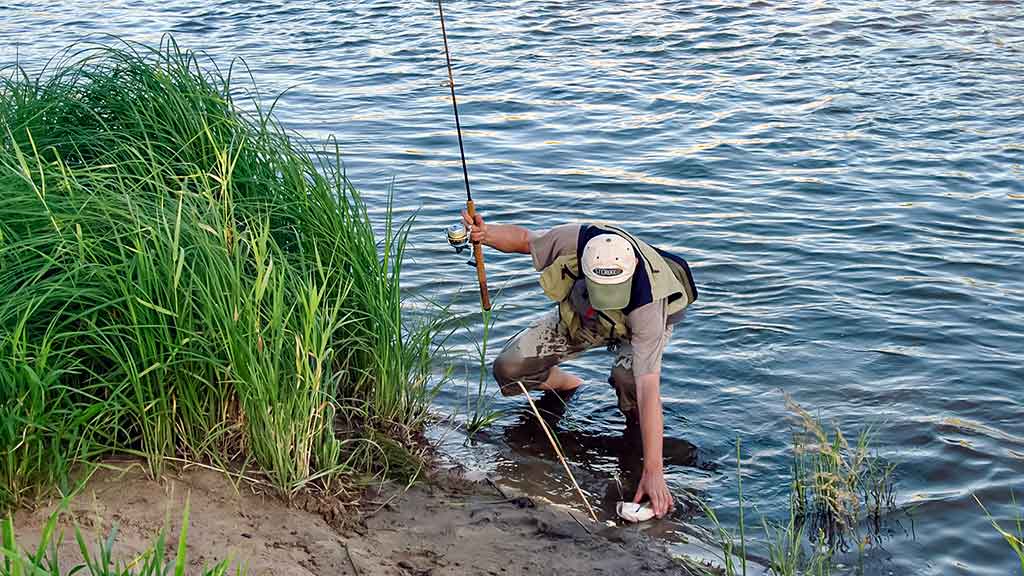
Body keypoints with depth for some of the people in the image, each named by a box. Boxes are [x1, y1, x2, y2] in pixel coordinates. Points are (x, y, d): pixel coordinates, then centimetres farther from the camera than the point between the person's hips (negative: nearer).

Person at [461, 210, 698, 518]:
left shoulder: (647, 305, -44)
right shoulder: (573, 240, -37)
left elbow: (649, 390, -46)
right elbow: (523, 238, -14)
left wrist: (653, 472, -49)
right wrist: (485, 233, -38)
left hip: (635, 326, -3)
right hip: (578, 315, 3)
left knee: (629, 375, -38)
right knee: (509, 369, -14)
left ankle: (639, 430, -2)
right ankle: (563, 382, 20)